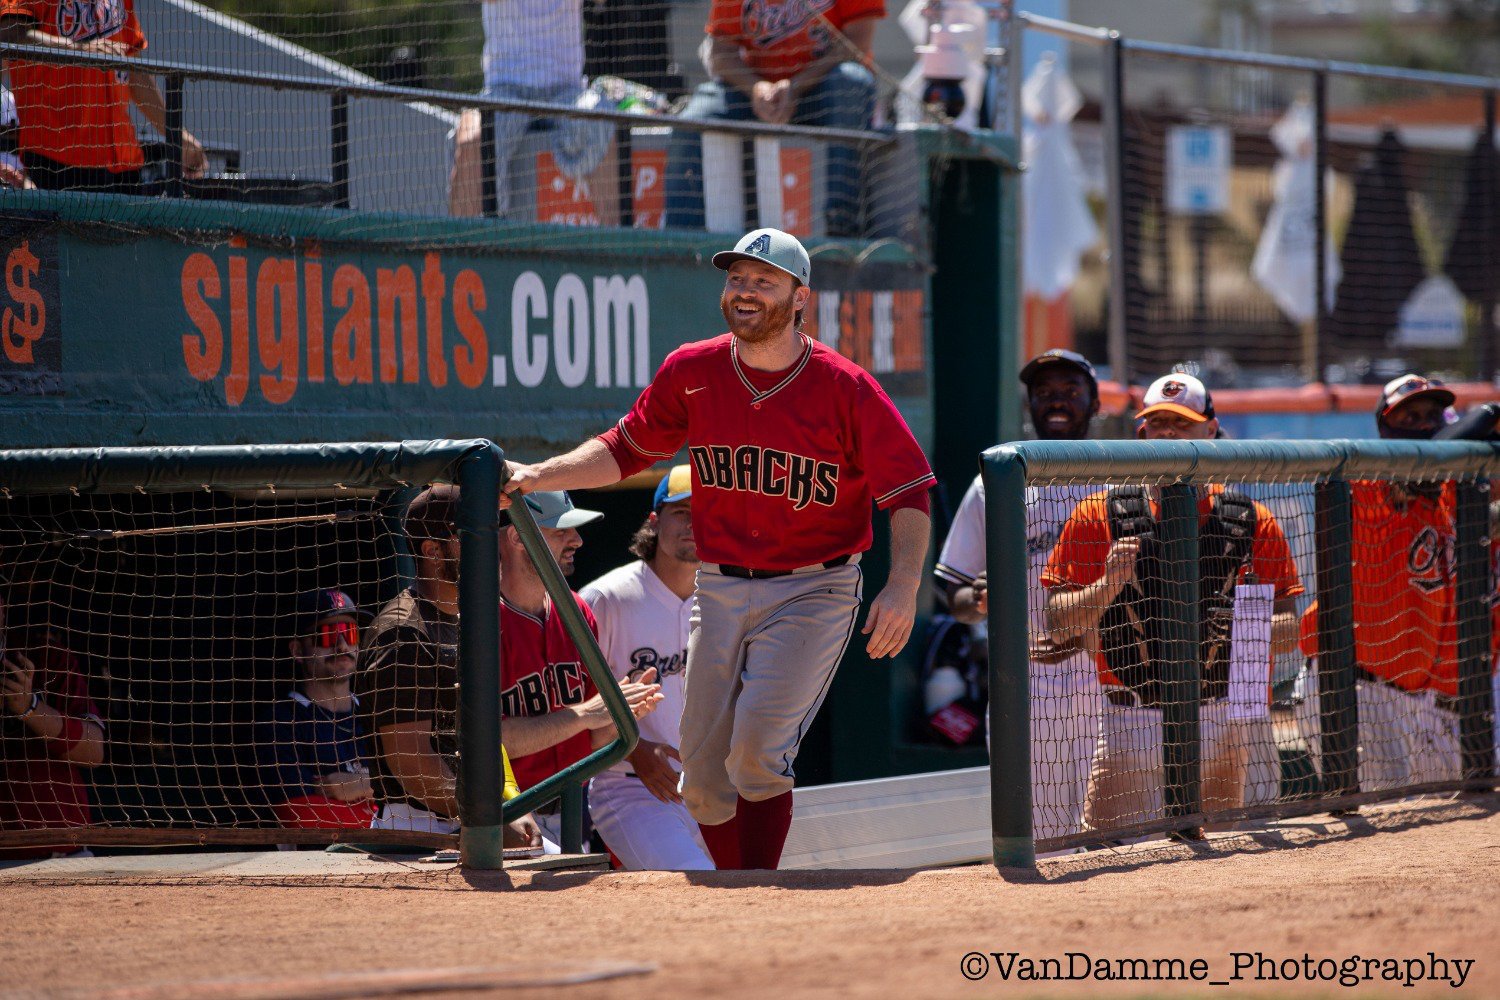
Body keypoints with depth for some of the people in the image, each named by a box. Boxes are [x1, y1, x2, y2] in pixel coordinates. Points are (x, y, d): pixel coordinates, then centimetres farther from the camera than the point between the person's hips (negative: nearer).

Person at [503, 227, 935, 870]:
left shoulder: (846, 389, -11)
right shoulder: (692, 372, 0)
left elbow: (908, 491, -10)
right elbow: (626, 449, 11)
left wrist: (903, 587, -23)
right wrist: (538, 476, -3)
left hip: (812, 592, -5)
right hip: (721, 592, 5)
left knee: (757, 748, -21)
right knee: (704, 772, 5)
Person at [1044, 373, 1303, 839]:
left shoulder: (1252, 522, 7)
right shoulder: (1101, 516, 4)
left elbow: (1290, 629, 6)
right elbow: (1058, 623, 0)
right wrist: (1107, 586, -18)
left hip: (1224, 725, 2)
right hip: (1130, 725, -2)